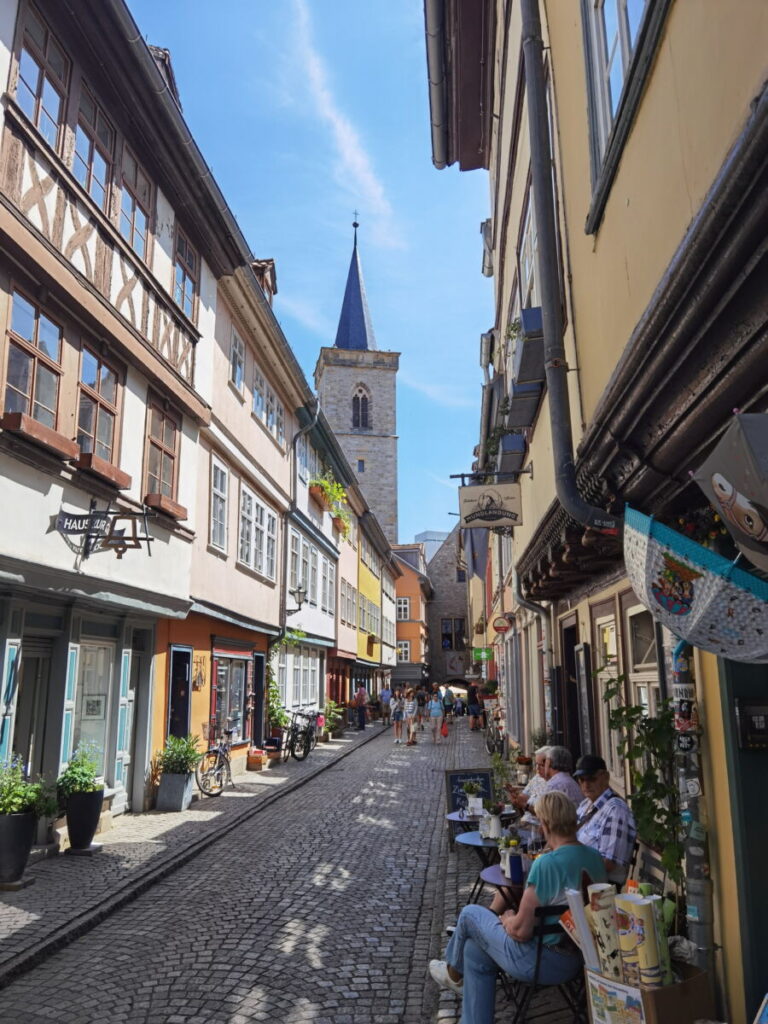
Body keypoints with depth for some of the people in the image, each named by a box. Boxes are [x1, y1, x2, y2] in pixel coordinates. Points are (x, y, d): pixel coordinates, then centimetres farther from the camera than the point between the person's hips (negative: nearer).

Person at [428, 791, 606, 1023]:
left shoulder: (546, 864, -27)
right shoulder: (595, 857, -4)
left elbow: (520, 931, -22)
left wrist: (507, 919, -1)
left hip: (538, 962, -7)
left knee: (470, 913, 15)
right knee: (475, 950, 19)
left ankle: (454, 973, 42)